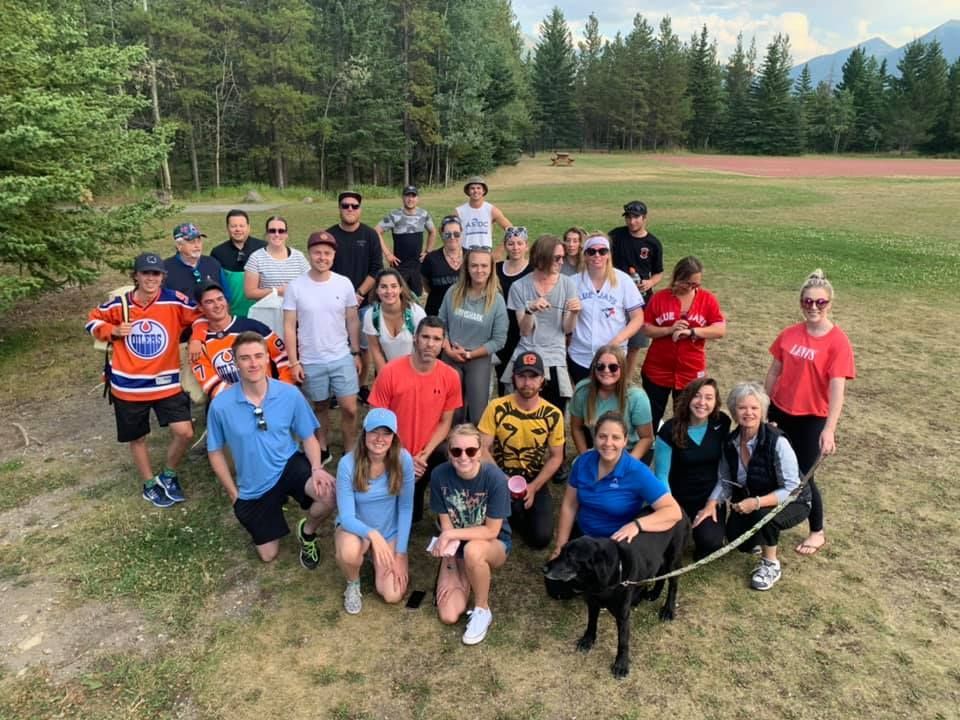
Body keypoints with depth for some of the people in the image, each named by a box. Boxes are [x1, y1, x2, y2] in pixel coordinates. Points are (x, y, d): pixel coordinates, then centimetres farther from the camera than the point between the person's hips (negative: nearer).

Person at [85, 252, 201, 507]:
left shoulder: (175, 301, -10)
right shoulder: (119, 304, -4)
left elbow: (200, 317, 3)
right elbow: (93, 320, 12)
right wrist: (113, 331, -8)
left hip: (167, 383, -1)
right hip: (128, 386, 1)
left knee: (184, 432, -9)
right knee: (137, 438, 14)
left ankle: (168, 475, 19)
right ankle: (150, 484, 36)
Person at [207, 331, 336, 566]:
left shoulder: (290, 394, -16)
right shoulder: (220, 404, -17)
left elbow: (308, 437, -4)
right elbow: (215, 452, -2)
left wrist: (316, 469, -23)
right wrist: (233, 493, 0)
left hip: (289, 465, -1)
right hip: (253, 487, 1)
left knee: (329, 494, -33)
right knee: (269, 555, 13)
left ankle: (307, 531, 3)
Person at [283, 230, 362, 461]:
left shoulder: (344, 284, -4)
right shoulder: (295, 286, -8)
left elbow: (352, 321, 5)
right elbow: (289, 327, -5)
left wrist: (356, 353, 6)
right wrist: (294, 362, -8)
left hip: (342, 358, 1)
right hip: (311, 362, 0)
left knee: (349, 409, 0)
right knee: (320, 407, 15)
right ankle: (323, 449, 33)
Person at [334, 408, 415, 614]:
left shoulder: (403, 460, -22)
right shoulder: (348, 463, -26)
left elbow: (406, 508, -12)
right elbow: (346, 517, -23)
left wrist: (400, 554, -11)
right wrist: (372, 534, -43)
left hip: (390, 531, 2)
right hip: (355, 526, -1)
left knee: (392, 595, -11)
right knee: (349, 552, -37)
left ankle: (376, 560, 23)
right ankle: (353, 584, 1)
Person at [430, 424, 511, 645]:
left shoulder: (495, 478, -26)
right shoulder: (440, 476, -17)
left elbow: (492, 530, -21)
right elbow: (446, 525, -10)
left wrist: (451, 534, -25)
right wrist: (451, 570, -12)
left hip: (494, 545, -3)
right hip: (457, 548, 3)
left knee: (472, 550, -39)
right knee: (448, 616, -12)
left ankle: (482, 611, -11)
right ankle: (468, 576, 20)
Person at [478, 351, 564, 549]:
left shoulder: (553, 415, -8)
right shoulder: (497, 408, -12)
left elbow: (556, 457, -1)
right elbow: (483, 449, -10)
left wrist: (533, 487, -13)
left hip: (536, 482, 1)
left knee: (541, 538, -14)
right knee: (513, 502, -33)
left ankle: (517, 513, 18)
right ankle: (513, 512, 5)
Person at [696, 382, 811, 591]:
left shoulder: (777, 442, -28)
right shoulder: (730, 441, -11)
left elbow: (791, 489, -27)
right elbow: (725, 480, -3)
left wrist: (757, 503, -38)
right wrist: (712, 503, -20)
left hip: (792, 502, -5)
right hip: (749, 500, 5)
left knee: (763, 514, -35)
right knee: (735, 536, -18)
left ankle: (771, 565, -6)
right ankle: (763, 538, 20)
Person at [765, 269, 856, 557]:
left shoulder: (838, 341, -15)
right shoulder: (789, 334, -1)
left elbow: (837, 388, -20)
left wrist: (829, 429, -27)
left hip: (812, 419, -4)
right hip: (780, 412, 4)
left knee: (803, 475, 5)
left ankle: (817, 533, 27)